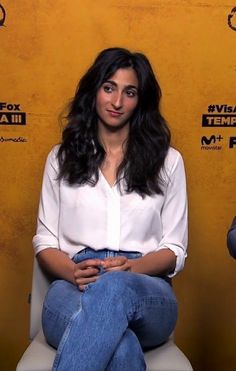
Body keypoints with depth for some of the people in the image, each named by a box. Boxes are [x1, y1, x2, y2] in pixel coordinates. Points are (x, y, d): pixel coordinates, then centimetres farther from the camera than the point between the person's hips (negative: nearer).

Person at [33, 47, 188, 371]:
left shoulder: (167, 160, 12)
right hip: (73, 287, 0)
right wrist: (73, 272, -11)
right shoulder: (61, 158, 15)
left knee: (114, 287, -40)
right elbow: (45, 242, 12)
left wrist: (132, 267, -13)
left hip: (146, 291, 1)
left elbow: (175, 250, 9)